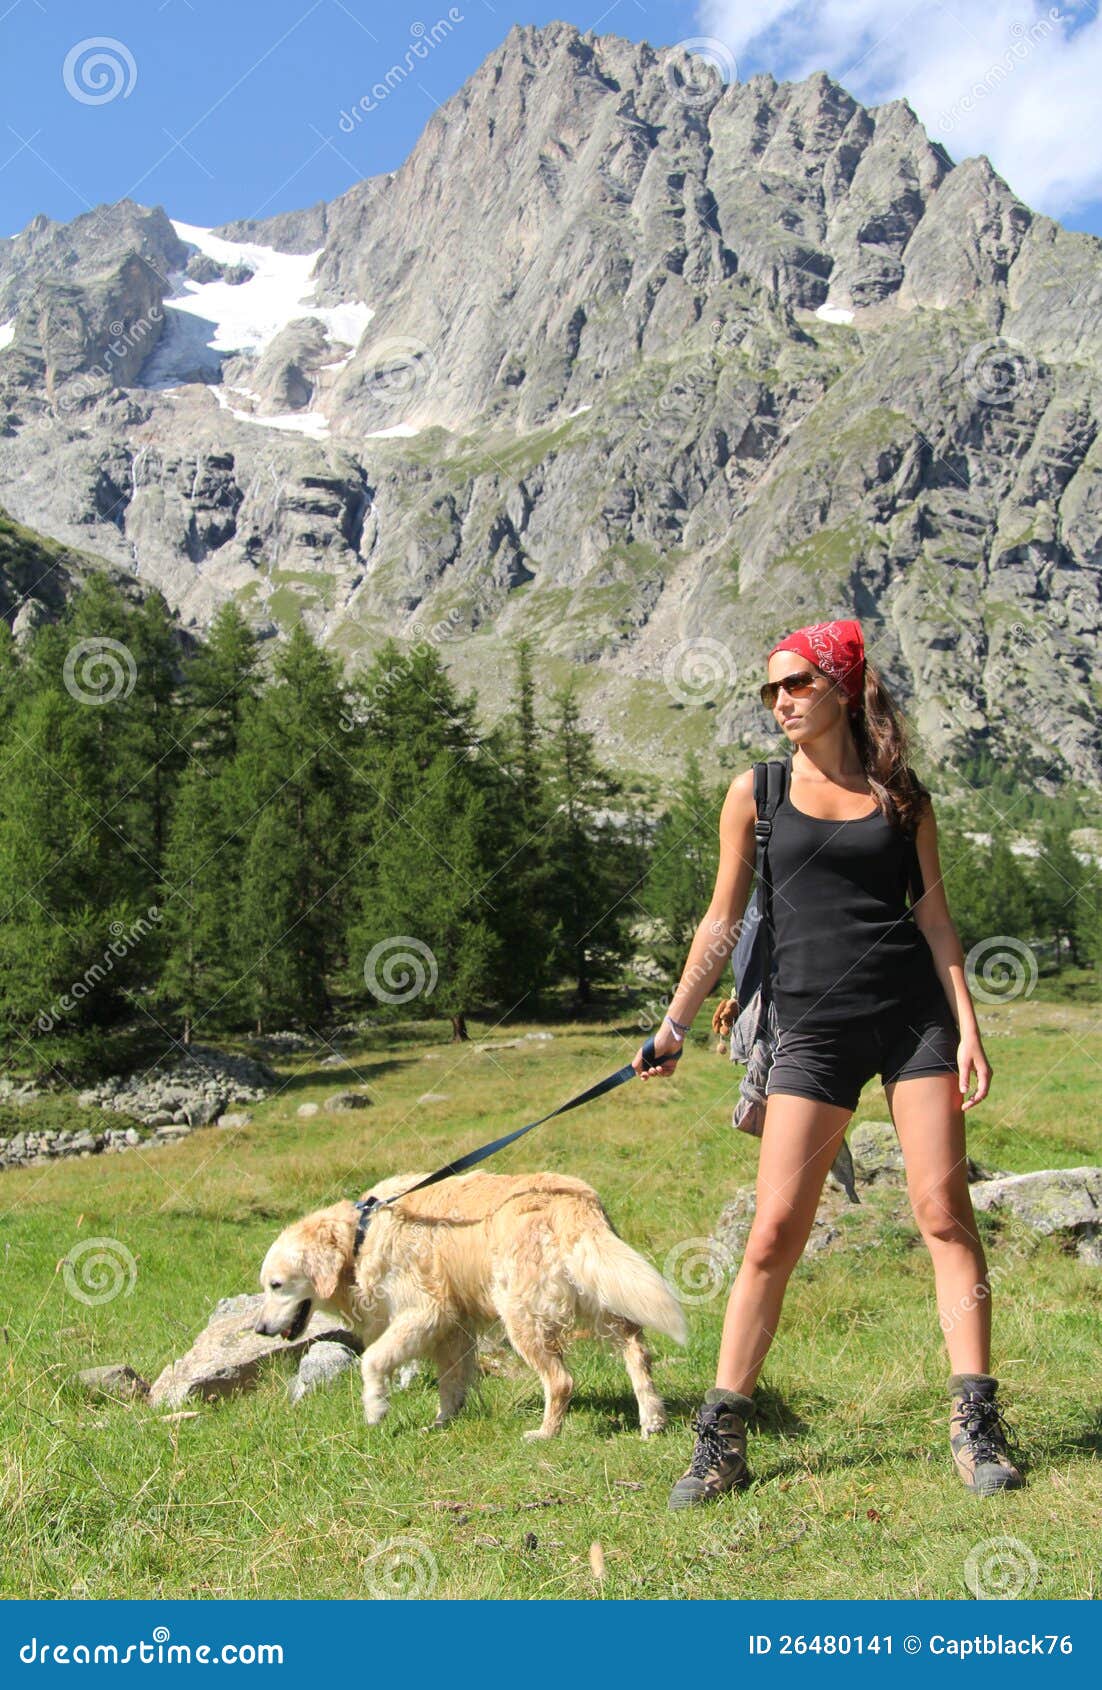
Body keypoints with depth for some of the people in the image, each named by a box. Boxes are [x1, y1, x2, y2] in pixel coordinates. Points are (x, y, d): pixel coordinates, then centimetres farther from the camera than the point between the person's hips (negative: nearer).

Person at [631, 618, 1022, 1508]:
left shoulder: (900, 790, 7)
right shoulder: (757, 791, 6)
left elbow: (934, 914, 8)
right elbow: (725, 918, 10)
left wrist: (967, 1026, 1)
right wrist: (675, 1022, 9)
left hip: (914, 1013, 1)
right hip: (814, 1026, -1)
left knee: (945, 1211, -2)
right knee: (775, 1232, -3)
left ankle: (977, 1427, 9)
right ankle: (721, 1440, 7)